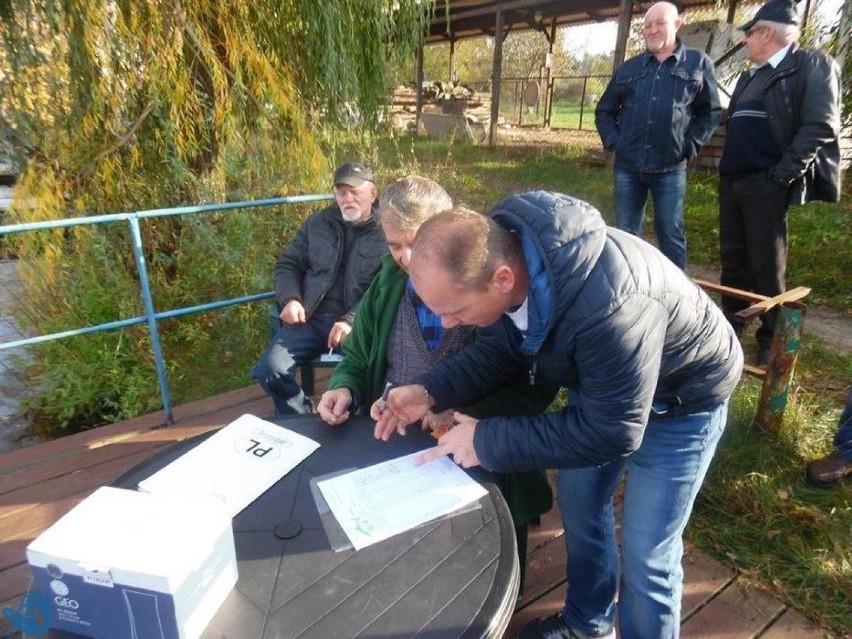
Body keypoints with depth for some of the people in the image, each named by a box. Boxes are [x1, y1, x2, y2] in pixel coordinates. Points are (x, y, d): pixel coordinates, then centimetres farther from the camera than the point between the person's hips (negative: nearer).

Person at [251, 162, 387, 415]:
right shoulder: (317, 223, 17)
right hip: (310, 318, 4)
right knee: (270, 369, -18)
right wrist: (290, 299, 0)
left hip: (359, 323, -3)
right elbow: (288, 264, 20)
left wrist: (351, 321, -21)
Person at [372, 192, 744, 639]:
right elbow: (499, 347, -5)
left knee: (645, 556, 1)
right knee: (579, 503, 18)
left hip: (680, 401, -6)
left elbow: (610, 431, -34)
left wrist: (488, 441, -31)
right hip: (600, 386, 7)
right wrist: (430, 392, -20)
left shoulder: (608, 309, -45)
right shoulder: (496, 251, -21)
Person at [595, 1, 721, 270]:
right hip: (627, 167, 3)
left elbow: (711, 111, 7)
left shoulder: (698, 63, 5)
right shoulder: (628, 68, 12)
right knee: (626, 234, 9)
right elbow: (604, 110, 18)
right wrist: (613, 141, 4)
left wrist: (690, 145, -4)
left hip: (670, 169, -3)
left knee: (671, 235, 1)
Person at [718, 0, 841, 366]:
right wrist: (726, 169, 12)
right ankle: (731, 322, 23)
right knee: (732, 258, 11)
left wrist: (784, 171, -18)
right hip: (732, 181, 7)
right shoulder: (750, 78, 20)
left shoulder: (812, 65, -2)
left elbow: (821, 126, -11)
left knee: (767, 264, -2)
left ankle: (771, 338, 10)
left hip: (766, 185, -7)